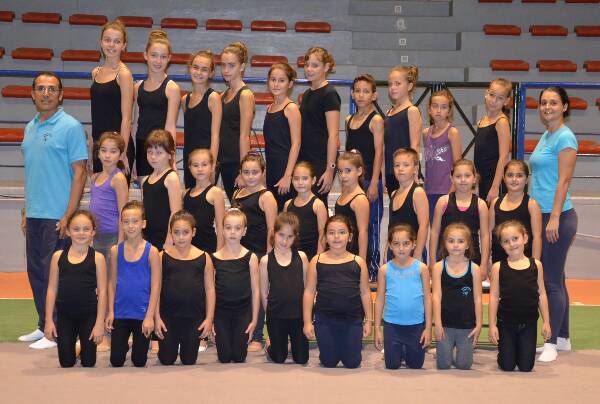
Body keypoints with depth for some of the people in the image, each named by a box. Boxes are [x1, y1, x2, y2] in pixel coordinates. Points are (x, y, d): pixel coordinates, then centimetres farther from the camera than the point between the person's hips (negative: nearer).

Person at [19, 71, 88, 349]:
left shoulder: (70, 127, -8)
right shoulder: (30, 128, 14)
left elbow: (79, 172, -11)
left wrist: (69, 215, -16)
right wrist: (25, 210, 17)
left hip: (57, 216, -7)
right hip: (34, 215, 7)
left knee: (54, 273, -5)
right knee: (36, 273, 12)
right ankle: (43, 326, 23)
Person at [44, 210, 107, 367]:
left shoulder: (97, 258, -6)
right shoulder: (58, 256, 0)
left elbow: (102, 291, -5)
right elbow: (52, 289, 3)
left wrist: (100, 323, -8)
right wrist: (49, 320, 0)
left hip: (89, 315, -1)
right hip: (64, 315, 1)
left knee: (88, 363, 4)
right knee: (66, 363, 5)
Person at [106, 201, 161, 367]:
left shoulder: (151, 251, -7)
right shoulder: (115, 250, 1)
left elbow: (155, 286, -7)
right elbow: (112, 283, 5)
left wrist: (150, 316, -12)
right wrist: (110, 312, -1)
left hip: (142, 314, -2)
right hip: (120, 314, 2)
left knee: (139, 362, 6)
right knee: (116, 361, 5)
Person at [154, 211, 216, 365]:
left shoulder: (203, 258, 0)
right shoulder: (162, 257, -1)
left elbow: (209, 289, 2)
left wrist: (209, 318, -2)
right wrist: (157, 318, -3)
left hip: (194, 317, 0)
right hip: (168, 316, 0)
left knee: (189, 361, 8)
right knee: (167, 360, 7)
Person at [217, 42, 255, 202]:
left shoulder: (245, 95, -10)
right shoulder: (224, 95, 13)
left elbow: (244, 136, -14)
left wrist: (243, 171, -17)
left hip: (237, 162, -7)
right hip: (223, 161, 7)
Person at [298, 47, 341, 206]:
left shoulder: (329, 94, -10)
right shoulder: (307, 94, 14)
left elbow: (333, 135, -15)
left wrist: (330, 169, -20)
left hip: (321, 163, -8)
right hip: (304, 161, 8)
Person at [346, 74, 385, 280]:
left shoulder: (376, 120, -6)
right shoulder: (349, 120, 12)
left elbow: (379, 153, -11)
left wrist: (374, 183, -17)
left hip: (369, 179, -6)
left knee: (371, 224, -1)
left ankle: (373, 269, 5)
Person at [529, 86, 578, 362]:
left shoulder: (565, 137, -11)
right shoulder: (545, 136, 15)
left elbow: (564, 180, -16)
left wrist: (554, 218, -20)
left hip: (558, 216, -9)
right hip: (542, 215, 9)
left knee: (552, 280, -5)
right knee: (554, 279, 14)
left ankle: (552, 343, 2)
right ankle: (563, 338, 23)